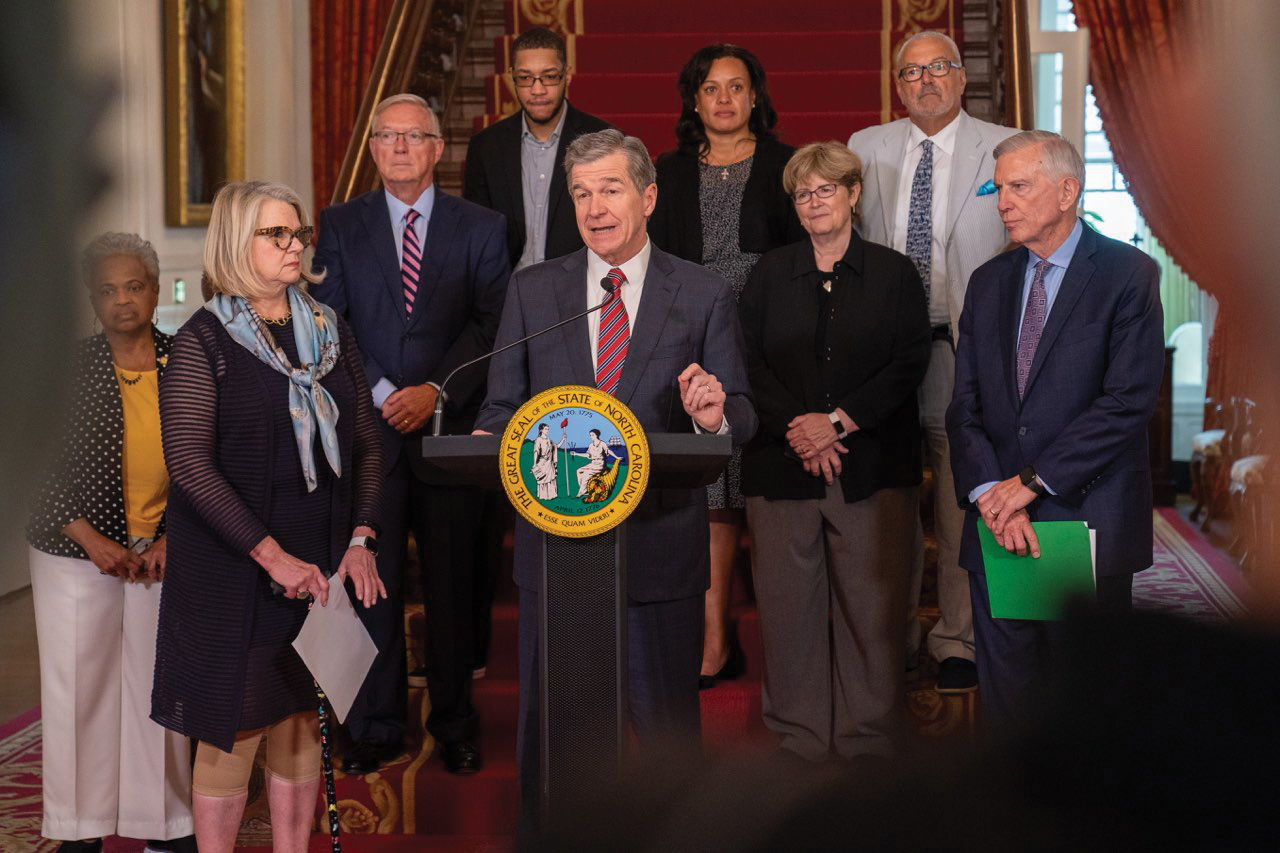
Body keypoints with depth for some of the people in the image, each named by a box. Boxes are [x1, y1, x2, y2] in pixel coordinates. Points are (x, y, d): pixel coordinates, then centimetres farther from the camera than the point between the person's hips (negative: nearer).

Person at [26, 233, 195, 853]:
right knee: (76, 686, 4)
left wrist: (171, 538, -1)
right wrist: (90, 538, -9)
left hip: (160, 551, 1)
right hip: (76, 550, -1)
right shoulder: (72, 367, -4)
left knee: (162, 684, 3)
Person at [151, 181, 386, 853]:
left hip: (321, 565, 5)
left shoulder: (330, 332, 9)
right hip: (232, 570, -4)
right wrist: (272, 555, -18)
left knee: (302, 721, 11)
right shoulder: (204, 340, -6)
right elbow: (189, 463, -14)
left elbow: (366, 444, 10)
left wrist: (360, 539, -3)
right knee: (233, 730, 1)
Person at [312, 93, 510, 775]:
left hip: (450, 426, 0)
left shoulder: (481, 228, 6)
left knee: (452, 582, 6)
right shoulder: (341, 225, 8)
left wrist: (436, 391, -14)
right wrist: (380, 394, -10)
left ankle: (454, 725, 19)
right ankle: (376, 728, 15)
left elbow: (491, 325, -2)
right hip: (368, 430, 1)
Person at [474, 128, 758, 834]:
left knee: (666, 719, 9)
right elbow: (503, 404, 8)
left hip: (660, 541, -1)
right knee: (544, 721, 12)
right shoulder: (531, 290, 7)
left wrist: (716, 415, -23)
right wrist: (488, 441, -14)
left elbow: (741, 419, 0)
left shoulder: (705, 295, 2)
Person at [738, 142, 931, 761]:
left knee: (871, 603, -2)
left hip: (873, 466, -1)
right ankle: (798, 739, 13)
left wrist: (838, 420, -12)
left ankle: (868, 739, 10)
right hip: (781, 465, 2)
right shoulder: (769, 275, 13)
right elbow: (750, 363, 5)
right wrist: (794, 427, -10)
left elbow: (908, 364, -1)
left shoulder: (895, 274, 8)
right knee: (788, 601, 2)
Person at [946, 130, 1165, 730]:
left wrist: (1031, 481, -16)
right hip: (997, 524, 4)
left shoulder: (1128, 274, -3)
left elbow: (1130, 400, -14)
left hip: (1087, 520, -4)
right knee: (1003, 687, 9)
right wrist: (991, 494, -11)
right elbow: (964, 405, 5)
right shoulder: (988, 282, 12)